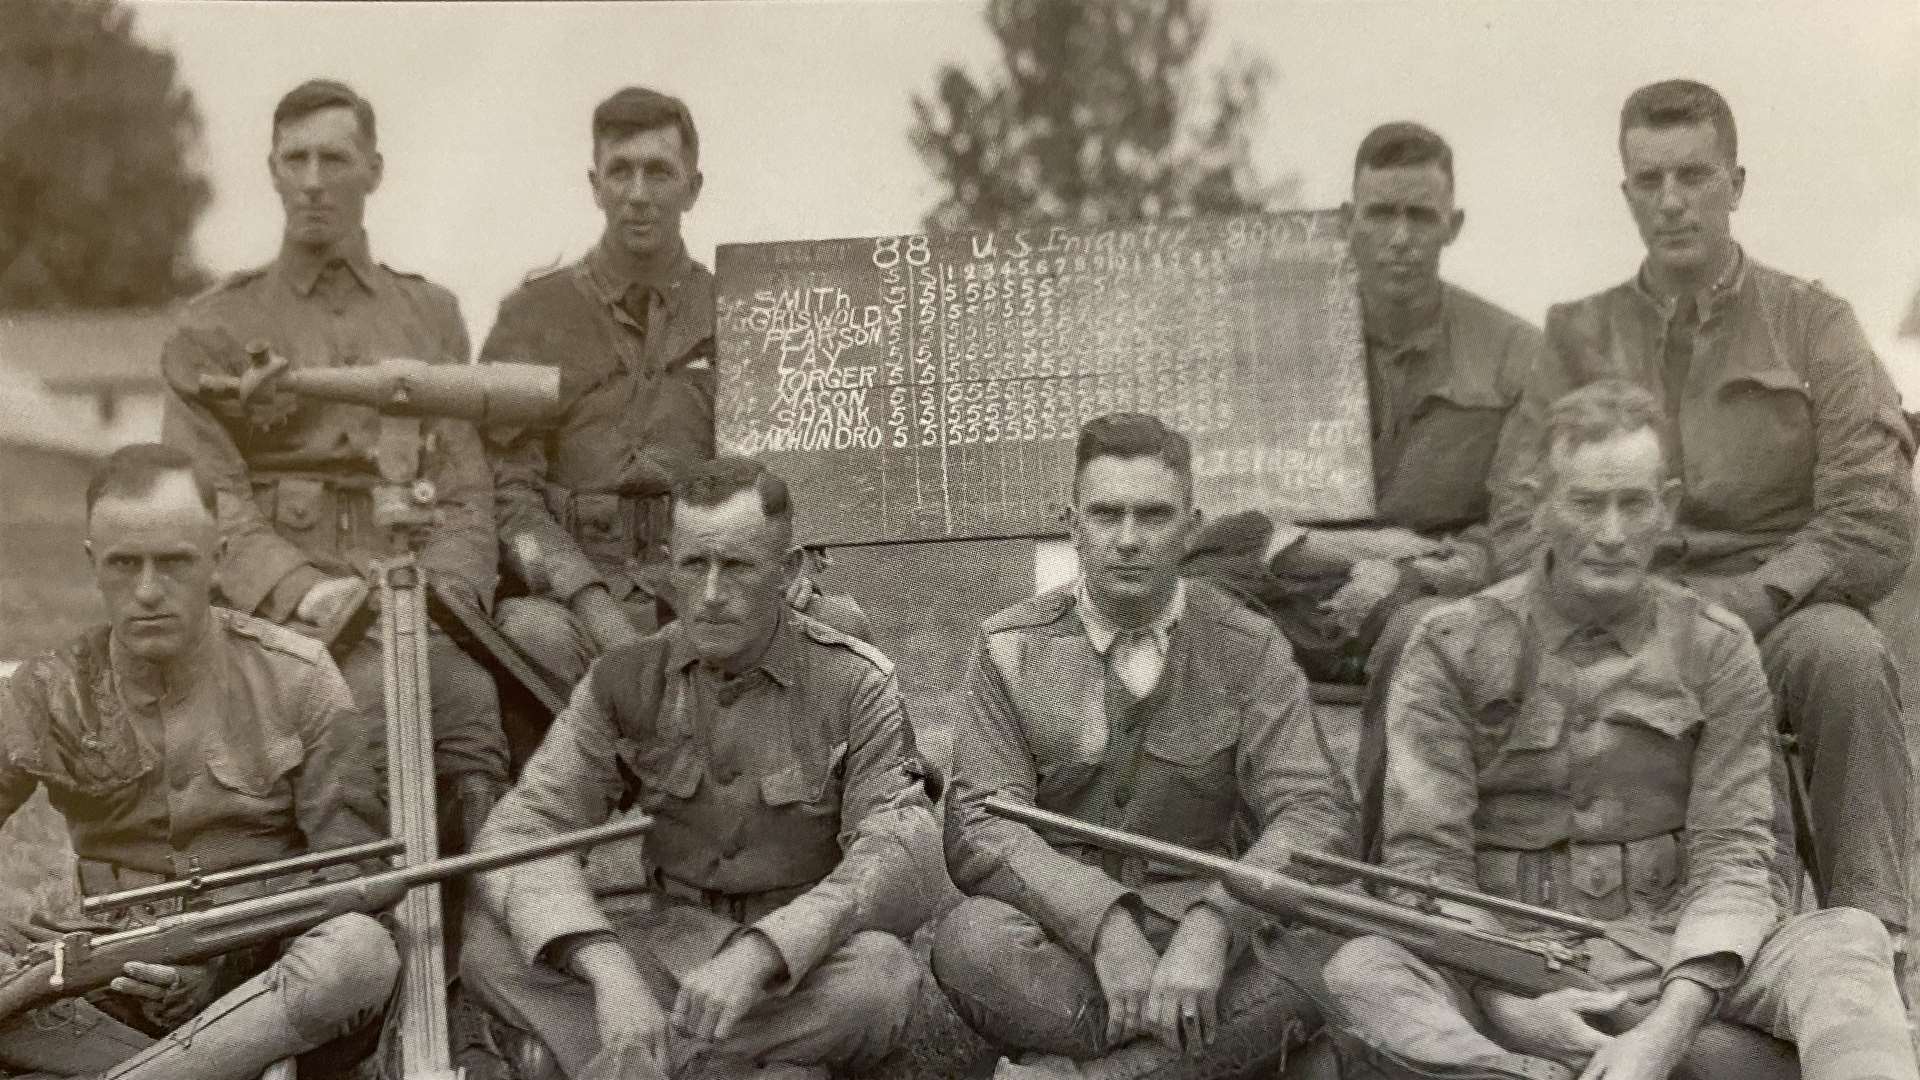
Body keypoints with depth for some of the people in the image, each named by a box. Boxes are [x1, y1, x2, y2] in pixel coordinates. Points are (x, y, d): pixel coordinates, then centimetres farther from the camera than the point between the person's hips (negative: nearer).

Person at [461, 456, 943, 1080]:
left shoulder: (855, 685, -9)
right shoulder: (625, 681, -2)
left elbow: (906, 863, -21)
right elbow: (522, 830, -13)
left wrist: (759, 953, -37)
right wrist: (609, 971, -32)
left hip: (805, 953, -3)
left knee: (881, 974, -36)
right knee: (491, 947, -23)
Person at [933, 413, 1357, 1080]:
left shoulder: (1250, 652, 2)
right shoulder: (1011, 650, 1)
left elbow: (1315, 817, -9)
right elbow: (979, 826, -10)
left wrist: (1212, 927, -28)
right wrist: (1105, 925, -27)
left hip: (1209, 935, 1)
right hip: (1062, 937, 0)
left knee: (1321, 950, -31)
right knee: (971, 942, -33)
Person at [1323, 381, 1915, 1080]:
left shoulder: (1716, 649, 7)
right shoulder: (1451, 649, 4)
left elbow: (1733, 857, -1)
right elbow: (1424, 860, -2)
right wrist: (1504, 1000, -20)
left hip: (1677, 963, 1)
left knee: (1848, 939, -26)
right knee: (1361, 972, -32)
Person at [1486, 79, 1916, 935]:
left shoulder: (1813, 324, 9)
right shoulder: (1580, 335, 15)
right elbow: (1521, 518, 6)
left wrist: (1735, 606, -15)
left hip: (1777, 612, -1)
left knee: (1843, 653, -35)